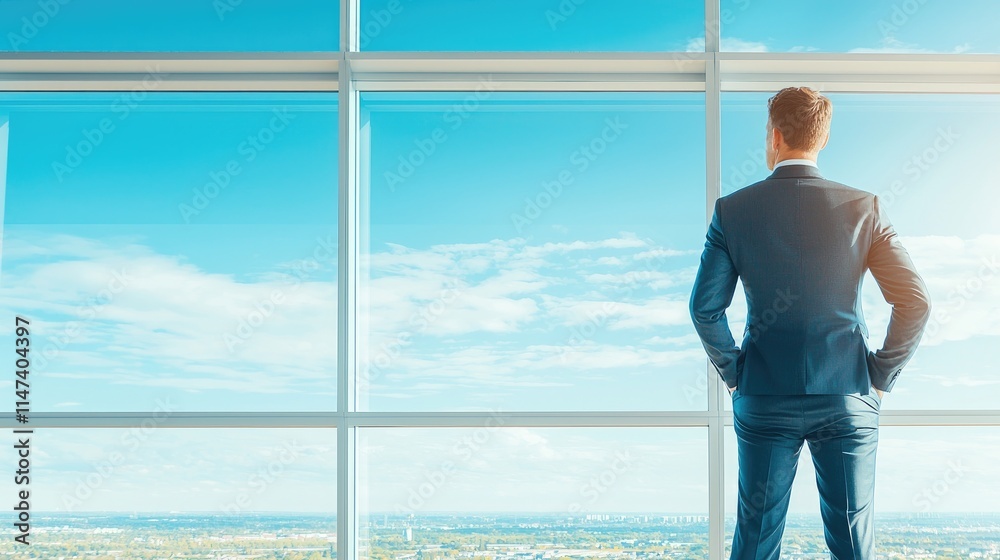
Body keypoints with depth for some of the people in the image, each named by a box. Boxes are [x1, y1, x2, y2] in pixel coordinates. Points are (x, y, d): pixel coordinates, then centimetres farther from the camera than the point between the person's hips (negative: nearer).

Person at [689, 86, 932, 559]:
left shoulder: (733, 210, -5)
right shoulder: (863, 207, -5)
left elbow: (705, 307, -5)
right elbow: (915, 302, -8)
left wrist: (734, 374, 8)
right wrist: (880, 377, 3)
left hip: (763, 401, 0)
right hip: (848, 401, 0)